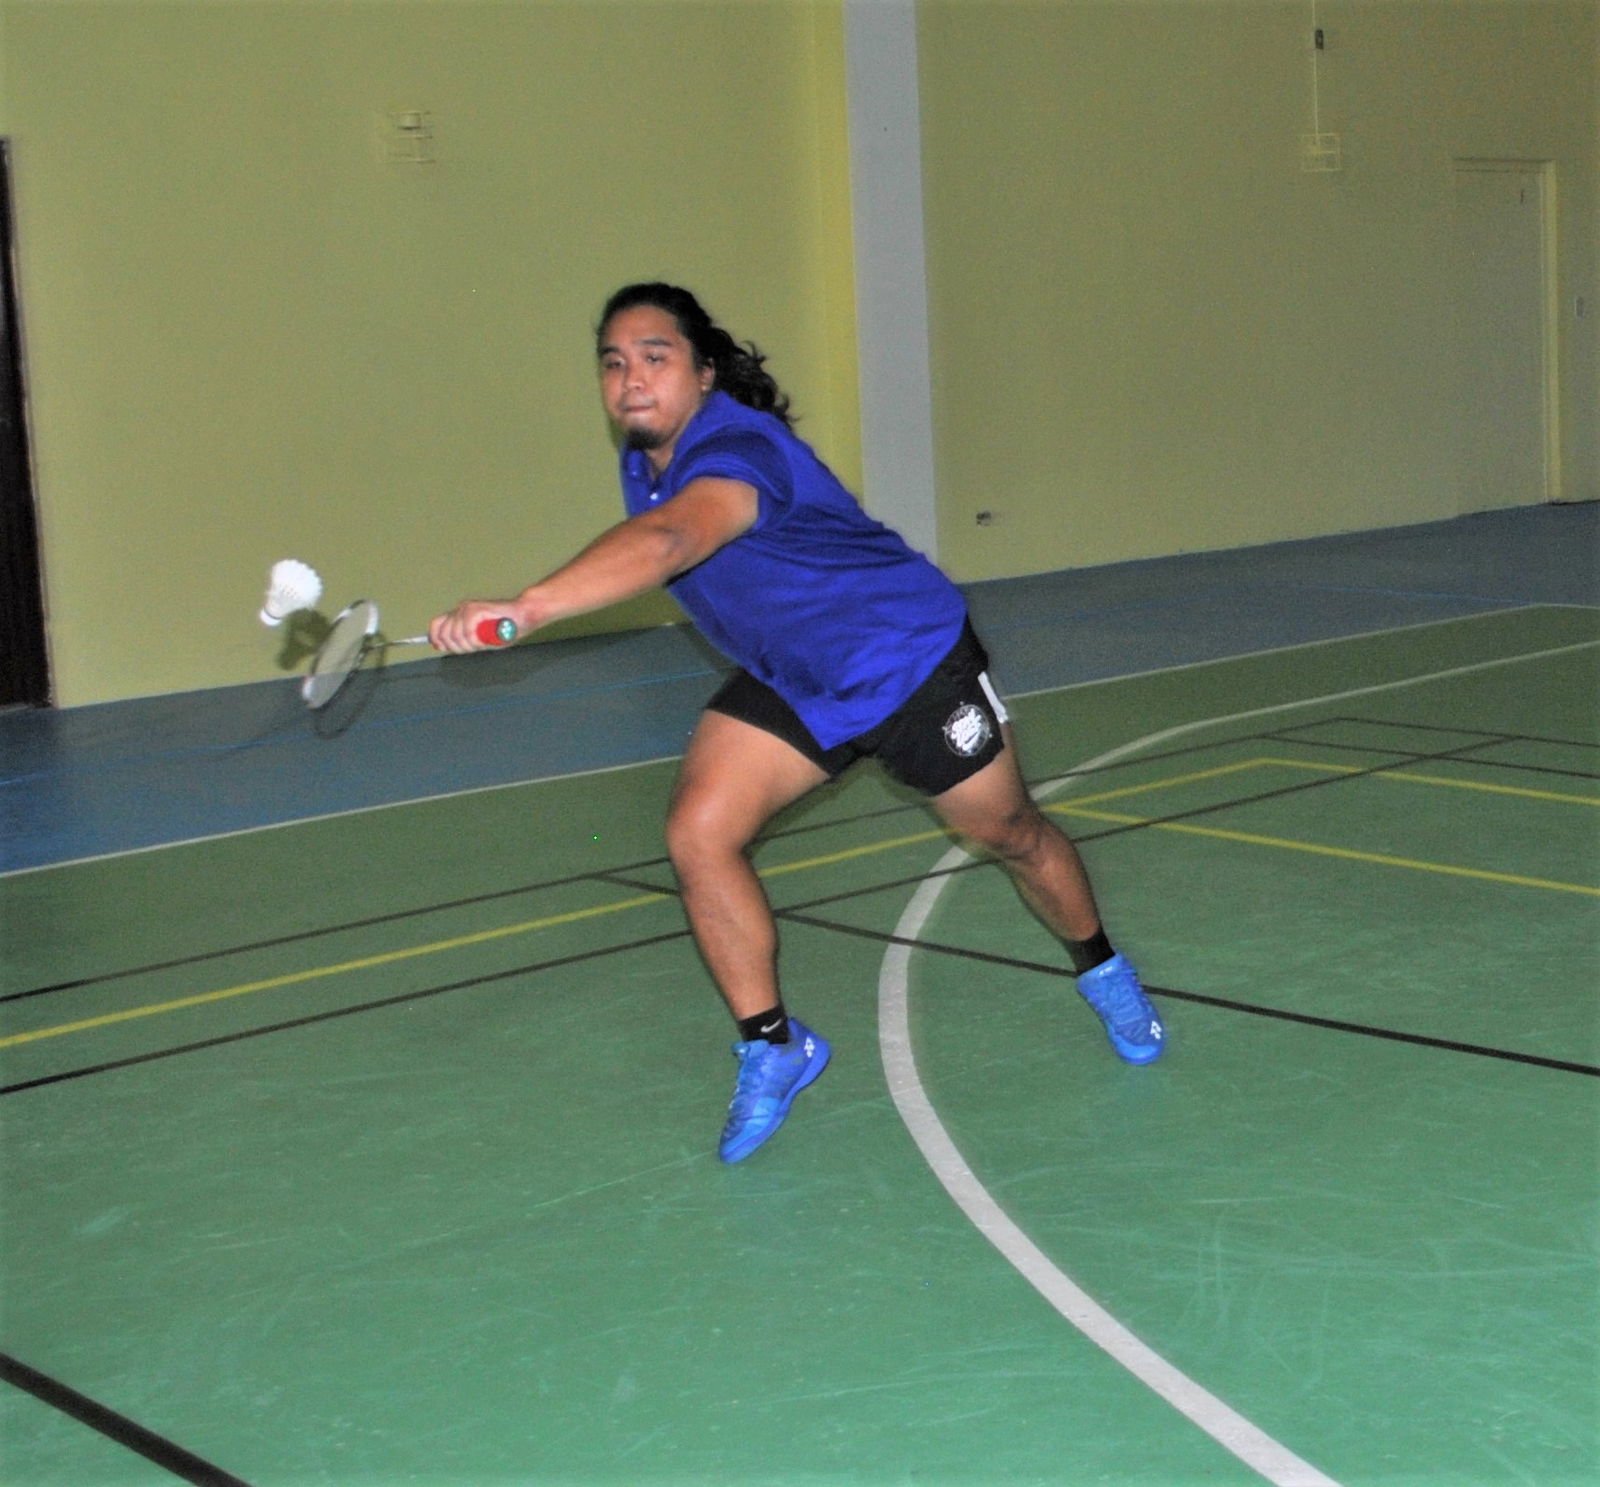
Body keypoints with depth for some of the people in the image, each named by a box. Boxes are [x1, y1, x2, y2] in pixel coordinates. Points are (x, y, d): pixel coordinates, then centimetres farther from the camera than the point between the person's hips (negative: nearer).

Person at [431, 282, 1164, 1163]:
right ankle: (772, 1047, 1)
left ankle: (1101, 971, 42)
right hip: (788, 683, 7)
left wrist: (523, 609, -69)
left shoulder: (740, 448, -35)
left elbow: (665, 545, -57)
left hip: (912, 662, -6)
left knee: (1012, 836, 12)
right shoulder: (644, 463, -8)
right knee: (698, 832, -15)